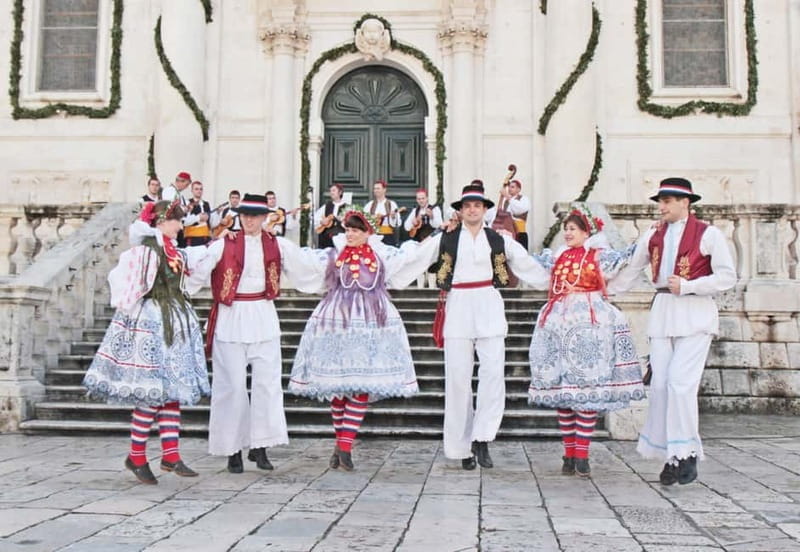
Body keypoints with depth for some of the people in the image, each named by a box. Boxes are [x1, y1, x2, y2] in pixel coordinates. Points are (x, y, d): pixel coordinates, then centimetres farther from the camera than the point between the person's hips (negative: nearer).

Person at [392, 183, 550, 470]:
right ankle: (463, 447, 9)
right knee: (458, 378, 1)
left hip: (489, 307, 1)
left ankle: (481, 438, -3)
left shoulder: (499, 240, 11)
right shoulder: (445, 239, 7)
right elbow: (412, 262, 5)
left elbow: (529, 266, 17)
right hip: (457, 307, -1)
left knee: (493, 372, -12)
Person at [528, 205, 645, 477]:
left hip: (590, 323, -4)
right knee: (561, 387, 2)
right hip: (559, 322, 4)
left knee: (587, 387, -8)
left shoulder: (599, 255, 6)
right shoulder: (558, 257, 19)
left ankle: (582, 455, -3)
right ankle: (569, 452, 9)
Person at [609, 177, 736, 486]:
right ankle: (672, 455, 10)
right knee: (660, 384, 0)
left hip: (695, 313, -5)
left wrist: (688, 286, -14)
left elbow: (727, 277, -5)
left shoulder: (708, 234, 0)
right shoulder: (654, 235, 15)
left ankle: (686, 454, 0)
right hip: (663, 312, 5)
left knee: (681, 383, -13)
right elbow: (632, 270, 21)